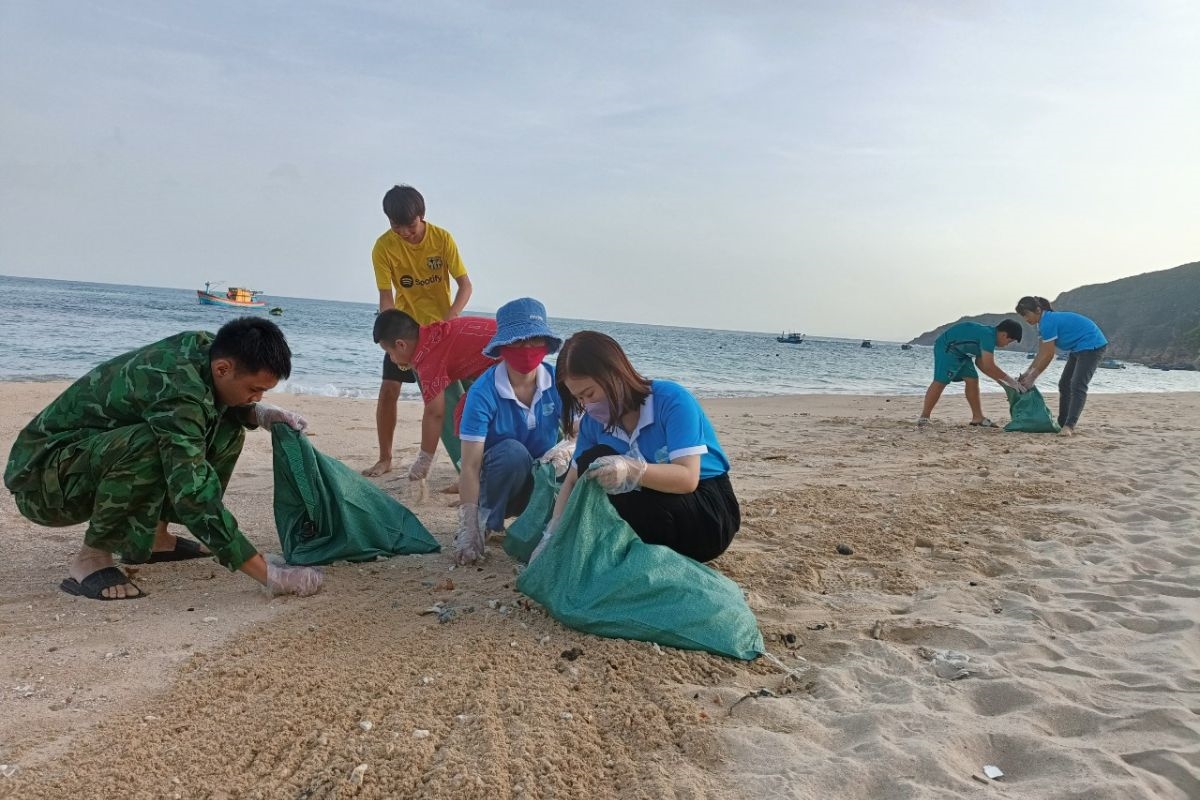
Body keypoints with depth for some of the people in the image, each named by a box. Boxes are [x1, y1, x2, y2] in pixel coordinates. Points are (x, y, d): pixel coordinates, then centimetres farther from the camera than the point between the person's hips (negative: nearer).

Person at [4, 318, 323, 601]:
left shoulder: (204, 345, -11)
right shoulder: (177, 393, -34)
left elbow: (220, 403, 12)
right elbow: (195, 499, -37)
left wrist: (260, 413, -11)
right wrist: (270, 575, -37)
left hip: (98, 447, 9)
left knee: (226, 429, -1)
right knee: (148, 445, -38)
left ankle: (151, 537, 7)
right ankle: (91, 558, -16)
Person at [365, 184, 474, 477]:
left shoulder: (442, 238, -16)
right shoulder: (383, 247, -15)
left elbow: (465, 285, -16)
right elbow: (386, 297, -15)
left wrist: (448, 319, -31)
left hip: (443, 327, -1)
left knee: (457, 391, -3)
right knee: (388, 390, -5)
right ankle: (385, 459, 8)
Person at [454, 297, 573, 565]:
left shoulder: (557, 382, -12)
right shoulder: (484, 392, -22)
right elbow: (470, 466, -24)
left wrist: (565, 450, -35)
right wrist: (469, 529, -29)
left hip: (542, 481, 2)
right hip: (496, 483, -2)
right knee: (513, 451, -34)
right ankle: (484, 524, -9)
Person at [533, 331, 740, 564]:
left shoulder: (672, 401, -24)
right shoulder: (593, 421, -5)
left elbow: (688, 478, -31)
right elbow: (573, 480, -2)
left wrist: (632, 470, -47)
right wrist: (553, 534, -15)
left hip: (709, 517, -6)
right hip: (654, 502, 6)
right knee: (592, 463, -16)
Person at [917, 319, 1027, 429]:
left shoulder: (989, 335, 8)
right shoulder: (988, 335, -23)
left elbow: (980, 362, 13)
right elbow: (989, 366, -26)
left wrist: (999, 380, 8)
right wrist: (1008, 379, -16)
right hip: (946, 348, -10)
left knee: (972, 380, 6)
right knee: (940, 382, -16)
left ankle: (977, 417, 12)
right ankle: (924, 417, -14)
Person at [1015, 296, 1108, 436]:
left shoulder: (1048, 323, -24)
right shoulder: (1045, 321, 6)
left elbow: (1048, 355, -20)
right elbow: (1041, 353, 8)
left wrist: (1032, 377, -13)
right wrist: (1027, 372, 4)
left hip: (1092, 345, -11)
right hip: (1079, 348, 11)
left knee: (1078, 385, -21)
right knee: (1064, 384, 12)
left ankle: (1069, 426, -27)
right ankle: (1062, 424, 15)